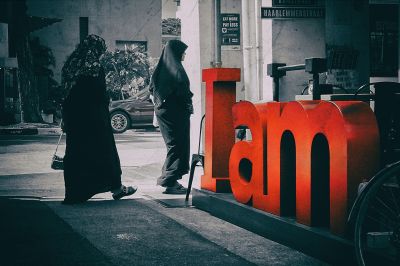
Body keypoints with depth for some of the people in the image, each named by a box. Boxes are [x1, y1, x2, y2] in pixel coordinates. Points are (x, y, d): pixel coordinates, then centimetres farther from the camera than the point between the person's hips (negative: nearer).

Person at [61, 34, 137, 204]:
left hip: (74, 119, 6)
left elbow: (66, 90, 9)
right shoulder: (95, 67, -13)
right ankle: (116, 188, 16)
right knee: (105, 152, 6)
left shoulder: (70, 65, 7)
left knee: (76, 154, 9)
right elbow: (101, 95, -15)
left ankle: (73, 194, 9)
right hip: (94, 119, -6)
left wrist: (66, 120, 13)